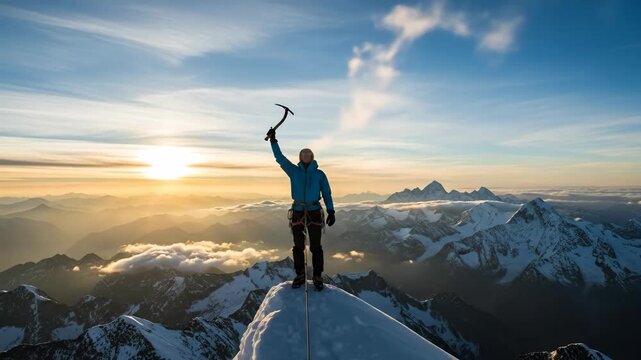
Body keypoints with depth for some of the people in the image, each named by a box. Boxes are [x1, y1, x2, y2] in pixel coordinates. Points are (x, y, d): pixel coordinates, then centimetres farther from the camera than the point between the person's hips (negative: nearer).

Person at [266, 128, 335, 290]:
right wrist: (273, 140, 3)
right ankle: (300, 275, 21)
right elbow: (279, 158, 8)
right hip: (298, 212, 2)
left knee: (315, 246, 2)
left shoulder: (319, 174, 6)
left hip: (314, 212, -1)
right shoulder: (294, 171, 10)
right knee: (298, 246, 8)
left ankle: (317, 276, 14)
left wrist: (331, 211, -3)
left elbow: (327, 193, 5)